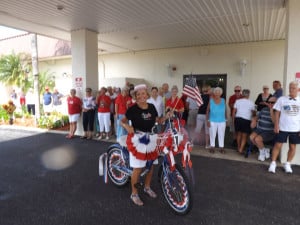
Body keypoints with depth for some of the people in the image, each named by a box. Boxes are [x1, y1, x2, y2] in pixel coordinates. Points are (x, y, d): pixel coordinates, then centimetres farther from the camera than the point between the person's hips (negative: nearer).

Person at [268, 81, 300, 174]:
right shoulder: (282, 99, -1)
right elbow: (277, 113, 1)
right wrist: (276, 125, -5)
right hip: (282, 128, -2)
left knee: (292, 147, 10)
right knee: (278, 145, 1)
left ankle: (287, 164, 26)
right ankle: (273, 163, 12)